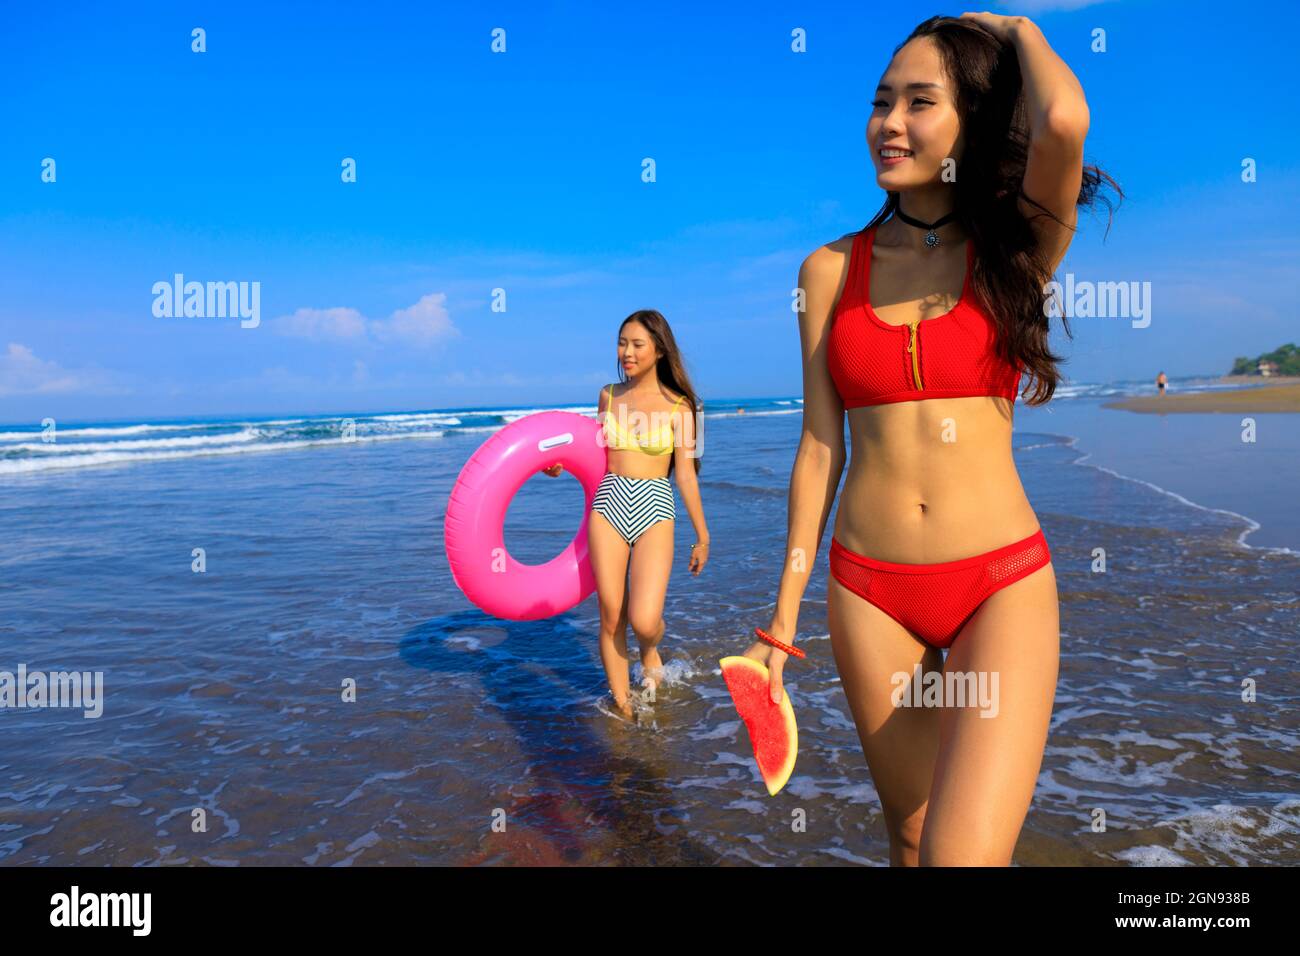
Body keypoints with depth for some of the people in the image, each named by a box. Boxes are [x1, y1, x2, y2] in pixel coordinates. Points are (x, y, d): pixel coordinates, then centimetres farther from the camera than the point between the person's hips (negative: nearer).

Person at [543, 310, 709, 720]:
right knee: (610, 617, 3)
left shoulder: (677, 406, -1)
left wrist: (702, 535, 4)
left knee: (643, 621, -13)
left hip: (654, 509, -3)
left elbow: (685, 474, 2)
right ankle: (622, 704, 22)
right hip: (609, 505, 3)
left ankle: (650, 652, 25)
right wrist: (562, 465, 4)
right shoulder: (608, 396, 9)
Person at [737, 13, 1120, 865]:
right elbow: (820, 446, 4)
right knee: (912, 841, 16)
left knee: (964, 853, -14)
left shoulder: (1015, 250, 0)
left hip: (1003, 584, -2)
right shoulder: (831, 269, 4)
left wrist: (1018, 30, 0)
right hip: (868, 585, 2)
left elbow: (1063, 122, -22)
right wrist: (784, 615, 5)